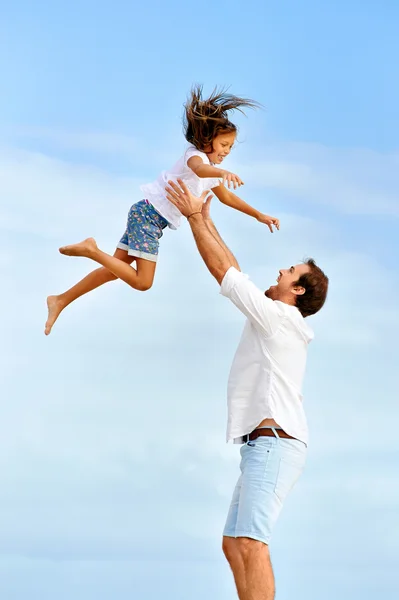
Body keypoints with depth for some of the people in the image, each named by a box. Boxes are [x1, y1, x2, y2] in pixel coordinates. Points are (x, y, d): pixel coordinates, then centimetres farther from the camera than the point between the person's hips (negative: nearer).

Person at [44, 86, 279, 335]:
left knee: (114, 271, 11)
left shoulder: (211, 172, 16)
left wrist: (259, 215, 26)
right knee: (142, 282, -17)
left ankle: (60, 301, 16)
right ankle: (90, 250, -13)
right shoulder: (195, 155, -13)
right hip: (149, 213, -10)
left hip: (153, 218, 10)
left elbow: (227, 196, 30)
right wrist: (223, 172, -60)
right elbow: (199, 169, -39)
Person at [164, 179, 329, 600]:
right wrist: (205, 219, 29)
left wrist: (193, 216, 2)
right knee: (233, 543, 10)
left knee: (250, 543, -22)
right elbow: (233, 271, 27)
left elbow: (223, 270, -4)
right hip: (265, 447, 11)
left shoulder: (280, 316, -5)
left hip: (274, 443, -11)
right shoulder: (277, 323, 22)